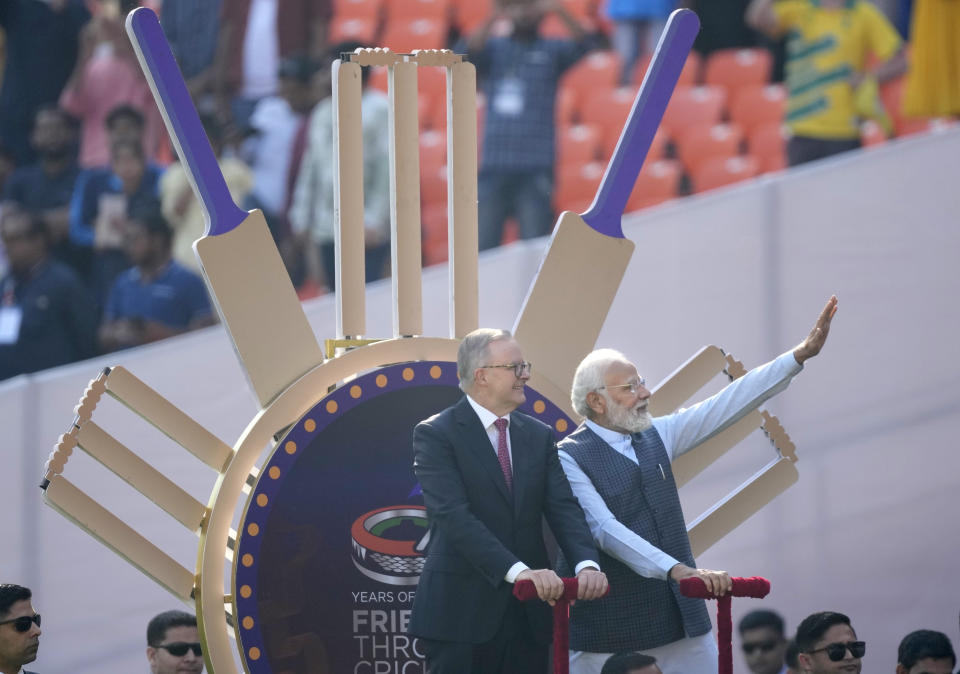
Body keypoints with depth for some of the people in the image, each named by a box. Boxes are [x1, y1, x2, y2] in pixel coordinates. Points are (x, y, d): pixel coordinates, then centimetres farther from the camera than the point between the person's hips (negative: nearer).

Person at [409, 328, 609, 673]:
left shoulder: (539, 436, 12)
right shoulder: (436, 434, -6)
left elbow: (563, 509, 2)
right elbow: (454, 516, -18)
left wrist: (586, 564, -19)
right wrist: (518, 571, -30)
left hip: (528, 615, 5)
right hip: (462, 615, -5)